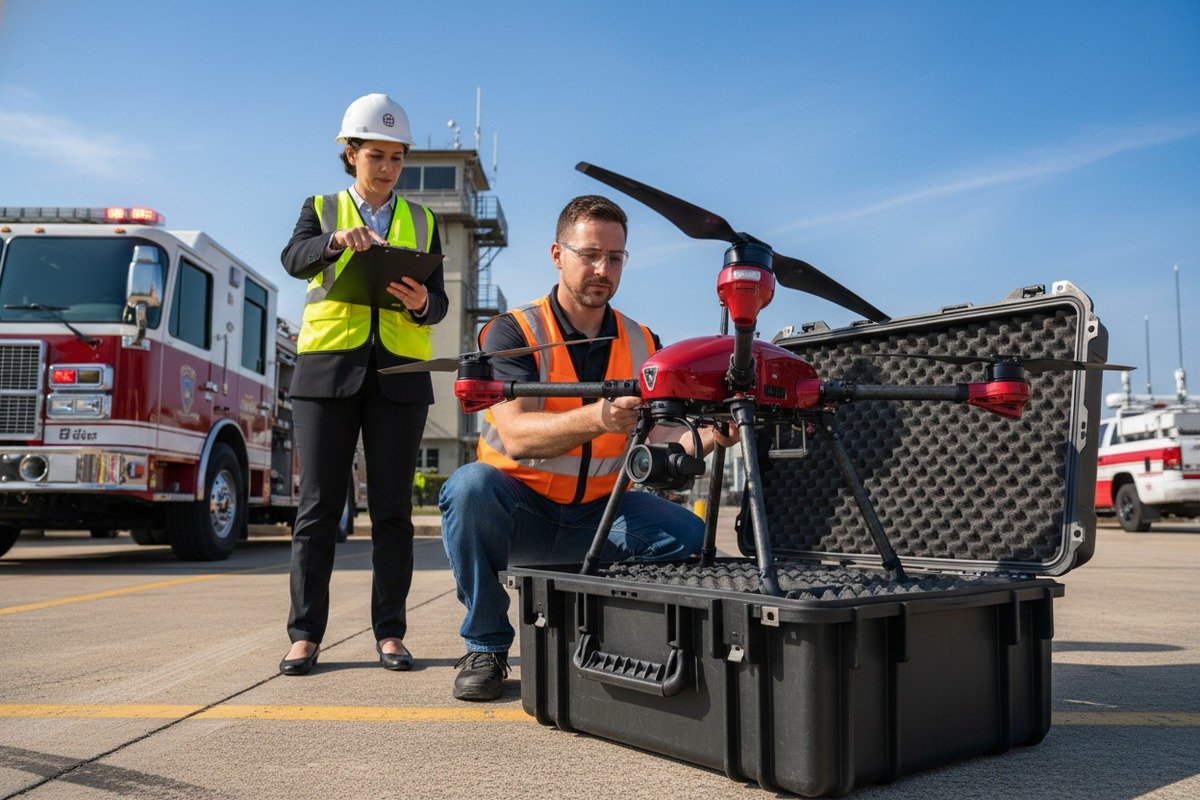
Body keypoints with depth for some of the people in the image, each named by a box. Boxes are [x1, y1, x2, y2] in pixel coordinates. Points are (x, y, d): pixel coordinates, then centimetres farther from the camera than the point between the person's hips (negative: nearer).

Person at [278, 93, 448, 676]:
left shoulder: (422, 222, 15)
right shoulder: (320, 210, 12)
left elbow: (438, 302, 7)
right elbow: (294, 259, -8)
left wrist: (421, 303, -16)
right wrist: (337, 240, -28)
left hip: (399, 372, 1)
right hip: (327, 366, -1)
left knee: (392, 508, 1)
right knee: (318, 504, -2)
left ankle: (390, 633, 6)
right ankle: (304, 634, 4)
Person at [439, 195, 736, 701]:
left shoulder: (642, 344, 2)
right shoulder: (513, 332, -11)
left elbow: (664, 431, -10)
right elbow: (516, 435, -26)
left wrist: (707, 434, -33)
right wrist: (595, 419, -44)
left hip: (597, 513, 3)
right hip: (519, 511, -3)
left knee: (687, 534, -19)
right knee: (469, 486, -33)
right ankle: (485, 645, -11)